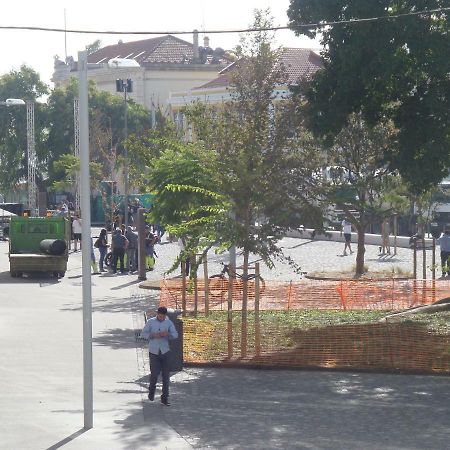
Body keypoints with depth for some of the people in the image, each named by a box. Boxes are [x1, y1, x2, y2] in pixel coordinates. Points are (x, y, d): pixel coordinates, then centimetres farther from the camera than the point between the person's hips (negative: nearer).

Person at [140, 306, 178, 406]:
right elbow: (143, 333, -2)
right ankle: (151, 390, 29)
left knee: (166, 375, 1)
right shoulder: (151, 322, -2)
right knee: (154, 373, -2)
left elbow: (175, 335, 2)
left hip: (165, 351, 2)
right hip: (154, 352, -2)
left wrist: (168, 334, -19)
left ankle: (165, 398, 9)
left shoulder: (169, 322, 3)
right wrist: (153, 335, -19)